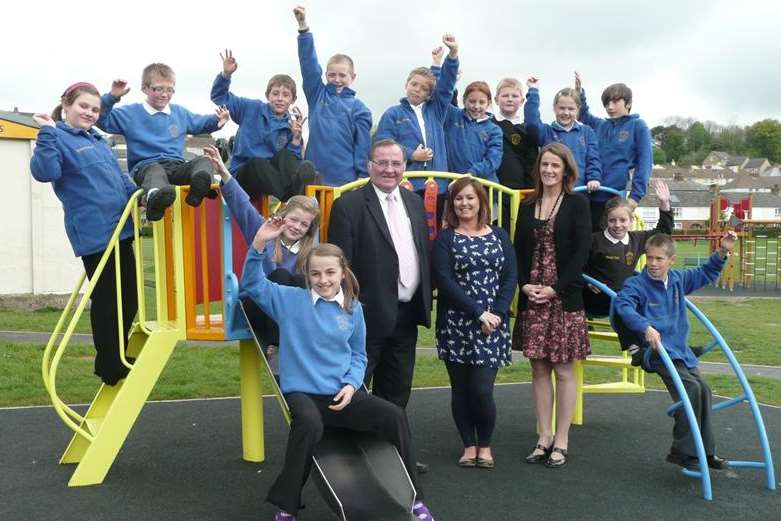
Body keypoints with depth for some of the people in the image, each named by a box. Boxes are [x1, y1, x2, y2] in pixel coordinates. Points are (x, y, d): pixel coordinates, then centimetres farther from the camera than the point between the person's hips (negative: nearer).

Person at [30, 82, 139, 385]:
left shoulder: (98, 140, 20)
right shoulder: (59, 138, -3)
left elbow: (118, 178, 25)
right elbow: (45, 172, -21)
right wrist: (47, 133, -24)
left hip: (119, 228, 8)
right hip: (94, 234, -8)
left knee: (129, 297, 13)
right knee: (106, 301, -1)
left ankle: (117, 357, 30)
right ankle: (110, 367, 13)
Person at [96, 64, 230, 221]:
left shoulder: (180, 113, 22)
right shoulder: (130, 113, 10)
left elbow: (201, 123, 34)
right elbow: (101, 120, 6)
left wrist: (217, 120, 13)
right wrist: (111, 97, -8)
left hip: (177, 167, 4)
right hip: (145, 166, -3)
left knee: (204, 161, -26)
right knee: (154, 170, -41)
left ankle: (200, 184, -62)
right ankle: (155, 196, -76)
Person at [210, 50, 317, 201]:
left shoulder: (291, 126, 7)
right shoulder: (252, 109, 6)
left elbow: (292, 162, 0)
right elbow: (219, 96, 6)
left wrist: (296, 138, -13)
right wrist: (226, 74, -11)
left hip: (270, 174, 1)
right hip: (243, 173, -1)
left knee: (285, 155, -26)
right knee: (257, 163, -35)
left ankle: (295, 197, -52)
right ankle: (292, 201, -53)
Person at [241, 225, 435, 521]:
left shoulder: (353, 309, 7)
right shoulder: (291, 299, 1)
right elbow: (252, 284, -7)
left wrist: (352, 385, -5)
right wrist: (260, 242, -20)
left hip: (342, 394, 3)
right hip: (302, 393, -3)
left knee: (394, 416, -17)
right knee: (310, 424, -37)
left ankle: (412, 497, 4)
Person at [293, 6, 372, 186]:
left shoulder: (358, 108, 3)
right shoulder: (317, 95, 8)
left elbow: (363, 146, 1)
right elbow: (308, 62, 0)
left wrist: (363, 179, -4)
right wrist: (303, 26, -8)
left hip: (346, 180, -2)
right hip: (314, 177, 2)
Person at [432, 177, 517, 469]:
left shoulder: (500, 236, 10)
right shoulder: (445, 239, 2)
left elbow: (511, 277, 4)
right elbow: (444, 281, -8)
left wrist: (497, 313, -11)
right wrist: (479, 312, -14)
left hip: (493, 324, 1)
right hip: (456, 325, 0)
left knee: (482, 390, -5)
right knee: (461, 389, 6)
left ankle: (485, 445, 17)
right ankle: (469, 446, 23)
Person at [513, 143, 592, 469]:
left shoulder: (577, 204, -1)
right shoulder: (527, 206, 12)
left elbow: (581, 252, -8)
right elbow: (519, 251, 9)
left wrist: (555, 288, -14)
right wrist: (524, 284, -6)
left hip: (565, 298, -4)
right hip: (532, 298, 4)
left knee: (563, 370, 3)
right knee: (539, 368, 9)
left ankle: (561, 441, 13)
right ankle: (544, 437, 19)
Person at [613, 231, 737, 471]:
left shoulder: (679, 279, 10)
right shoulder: (636, 284, -12)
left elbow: (705, 274, 27)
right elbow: (622, 305, -29)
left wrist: (722, 253, 15)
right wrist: (646, 327, -40)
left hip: (681, 351, 8)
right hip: (658, 352, -8)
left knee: (704, 390, 4)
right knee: (691, 388, -19)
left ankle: (706, 451, 18)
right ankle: (682, 452, -8)